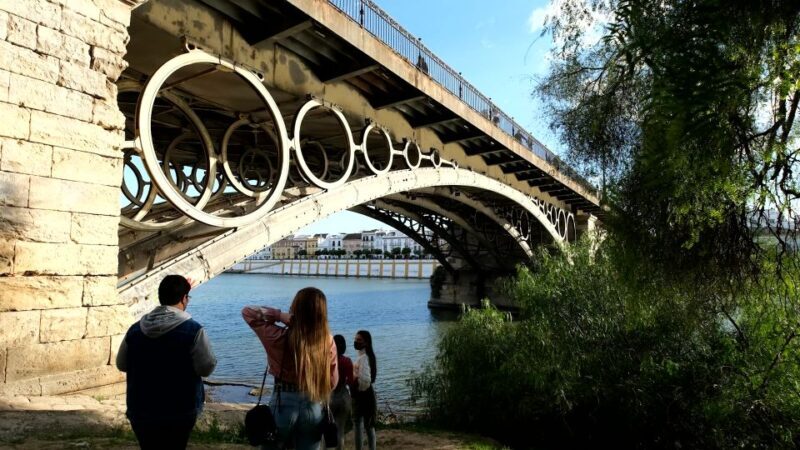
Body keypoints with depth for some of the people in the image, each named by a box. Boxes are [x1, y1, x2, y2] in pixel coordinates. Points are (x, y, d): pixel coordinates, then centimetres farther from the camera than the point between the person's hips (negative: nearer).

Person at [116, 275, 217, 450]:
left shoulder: (135, 329, -1)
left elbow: (121, 364, 10)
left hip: (140, 411, 4)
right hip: (179, 412, -3)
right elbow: (206, 367, -14)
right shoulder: (193, 330, -16)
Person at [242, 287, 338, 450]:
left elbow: (248, 312, -6)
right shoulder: (328, 342, -10)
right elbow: (332, 381, -1)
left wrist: (280, 316, -14)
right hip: (314, 407, 2)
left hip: (284, 404, -2)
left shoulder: (280, 338, -17)